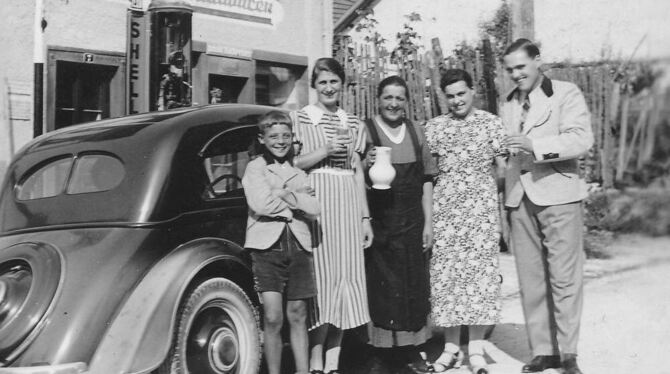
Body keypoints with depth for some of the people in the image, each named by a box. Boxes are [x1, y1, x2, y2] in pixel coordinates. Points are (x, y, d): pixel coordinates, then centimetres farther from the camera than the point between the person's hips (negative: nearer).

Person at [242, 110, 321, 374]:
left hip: (299, 246, 4)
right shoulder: (255, 168, 4)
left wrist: (284, 195, -8)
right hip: (267, 245, -4)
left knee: (297, 315, 9)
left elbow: (314, 210, 3)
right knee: (273, 318, -10)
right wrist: (297, 197, -3)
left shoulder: (298, 171, 16)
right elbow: (260, 204, -14)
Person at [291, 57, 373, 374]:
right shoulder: (300, 118, 3)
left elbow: (358, 172, 15)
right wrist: (325, 150, -14)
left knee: (345, 280, 3)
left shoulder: (352, 124, 15)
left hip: (347, 204, 4)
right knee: (321, 278, -7)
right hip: (315, 202, -4)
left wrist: (365, 217, 11)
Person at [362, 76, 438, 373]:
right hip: (378, 223, -4)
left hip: (412, 223, 4)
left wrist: (428, 223, 6)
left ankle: (410, 349, 20)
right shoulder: (365, 131, -4)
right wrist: (366, 164, -22)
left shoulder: (415, 131, 8)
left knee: (414, 286, 7)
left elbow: (426, 180, 11)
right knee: (382, 288, -1)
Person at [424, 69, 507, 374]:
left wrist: (506, 210, -3)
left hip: (482, 208, -2)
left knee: (479, 271, -1)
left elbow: (503, 167, 4)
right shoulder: (434, 127, 7)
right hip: (444, 209, 2)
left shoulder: (491, 123, 3)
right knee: (445, 274, 2)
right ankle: (451, 347, 13)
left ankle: (476, 349, 8)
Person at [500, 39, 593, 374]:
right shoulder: (508, 104, 17)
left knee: (564, 278, -2)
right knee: (530, 279, 7)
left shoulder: (567, 94, 0)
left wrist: (534, 145, -24)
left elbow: (581, 139, -12)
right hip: (520, 198, 5)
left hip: (557, 195, -5)